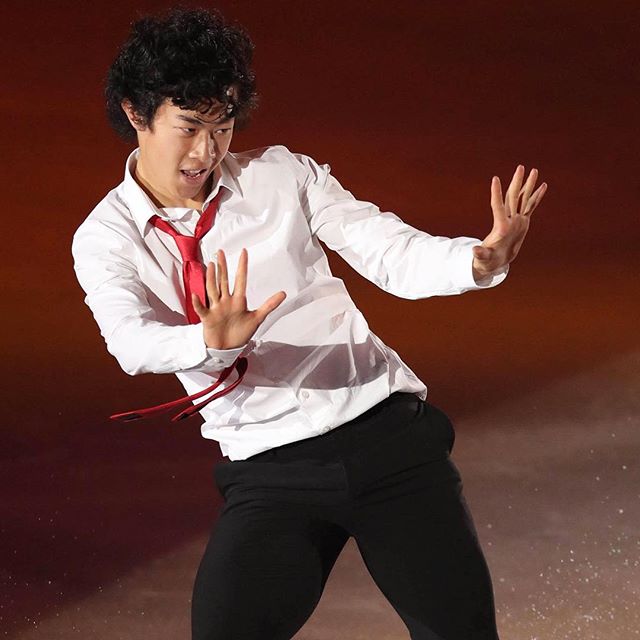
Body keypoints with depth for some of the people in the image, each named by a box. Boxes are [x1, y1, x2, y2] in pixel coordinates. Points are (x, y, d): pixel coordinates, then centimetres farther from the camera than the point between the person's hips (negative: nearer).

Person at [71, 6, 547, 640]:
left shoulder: (282, 175, 5)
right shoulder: (105, 237, 1)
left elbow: (394, 255, -1)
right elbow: (132, 342, -18)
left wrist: (481, 259, -22)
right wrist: (214, 341, -40)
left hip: (387, 428, 1)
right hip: (270, 470, -1)